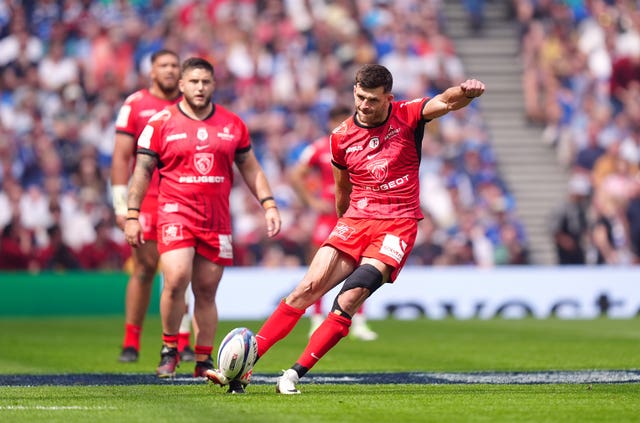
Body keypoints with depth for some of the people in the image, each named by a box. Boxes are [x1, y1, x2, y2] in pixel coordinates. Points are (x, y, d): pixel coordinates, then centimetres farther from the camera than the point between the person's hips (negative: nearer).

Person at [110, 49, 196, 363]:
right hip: (146, 199, -2)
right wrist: (121, 205, -5)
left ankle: (182, 343, 3)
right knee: (143, 270, -3)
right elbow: (121, 157, 2)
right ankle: (131, 343, 5)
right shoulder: (135, 105, 3)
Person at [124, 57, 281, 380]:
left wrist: (268, 204, 8)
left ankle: (203, 362, 14)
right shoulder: (161, 123, 2)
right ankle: (169, 349, -1)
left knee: (206, 292, 5)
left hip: (217, 218, 3)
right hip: (176, 212, -3)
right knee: (176, 278, -21)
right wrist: (132, 215, -1)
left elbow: (250, 168, 18)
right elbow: (143, 171, 4)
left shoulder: (232, 125, 10)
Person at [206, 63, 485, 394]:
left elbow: (446, 102, -18)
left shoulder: (407, 116, -2)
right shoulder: (342, 137, 6)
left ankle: (295, 374, -16)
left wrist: (465, 92, -39)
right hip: (354, 221, 3)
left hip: (396, 226, -3)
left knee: (348, 299, -20)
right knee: (306, 290, -9)